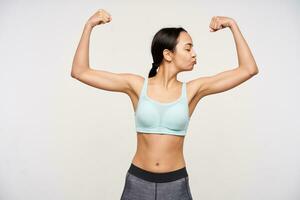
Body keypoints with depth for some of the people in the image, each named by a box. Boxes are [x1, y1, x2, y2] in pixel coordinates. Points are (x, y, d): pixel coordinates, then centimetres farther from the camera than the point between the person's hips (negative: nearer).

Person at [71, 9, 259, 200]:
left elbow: (249, 69, -4)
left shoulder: (192, 90, -4)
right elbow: (79, 72, -6)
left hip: (175, 184, 1)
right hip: (138, 181, 0)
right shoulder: (136, 85, -6)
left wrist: (233, 25, -5)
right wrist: (89, 25, -9)